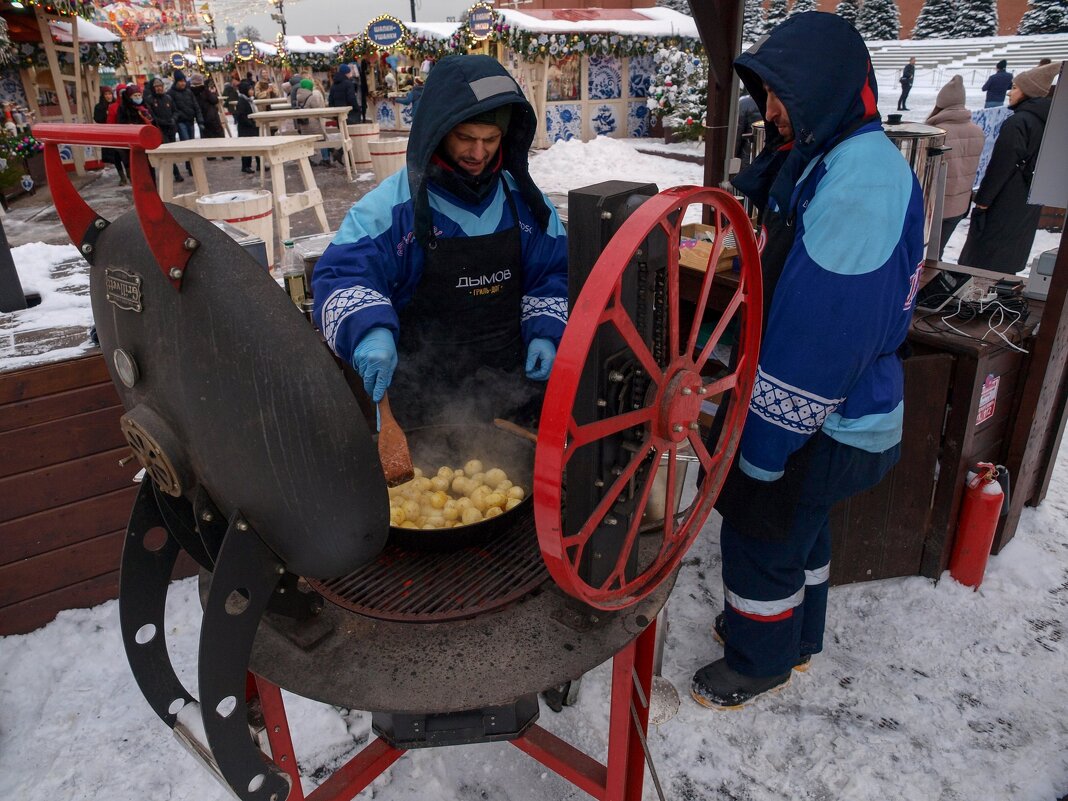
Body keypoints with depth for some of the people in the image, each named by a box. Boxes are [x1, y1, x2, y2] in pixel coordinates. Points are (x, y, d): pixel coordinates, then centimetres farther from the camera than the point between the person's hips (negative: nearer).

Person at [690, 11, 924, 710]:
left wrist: (762, 444, -21)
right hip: (826, 414, 9)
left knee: (759, 534, 8)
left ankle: (759, 662, 32)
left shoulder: (860, 183, -26)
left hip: (824, 429, -9)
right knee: (799, 526, 25)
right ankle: (795, 636, 48)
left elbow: (820, 337, -27)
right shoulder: (830, 162, 6)